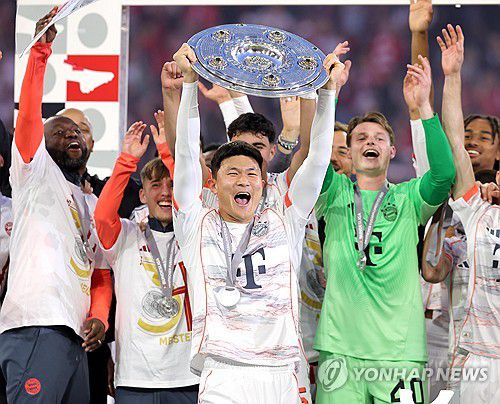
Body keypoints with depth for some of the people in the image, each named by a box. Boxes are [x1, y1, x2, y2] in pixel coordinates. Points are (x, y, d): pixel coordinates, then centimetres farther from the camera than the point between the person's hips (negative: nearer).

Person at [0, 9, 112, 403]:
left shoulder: (92, 205, 28)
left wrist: (99, 316, 6)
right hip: (35, 328, -8)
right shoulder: (36, 175, 8)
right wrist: (41, 49, -19)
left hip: (75, 337, 8)